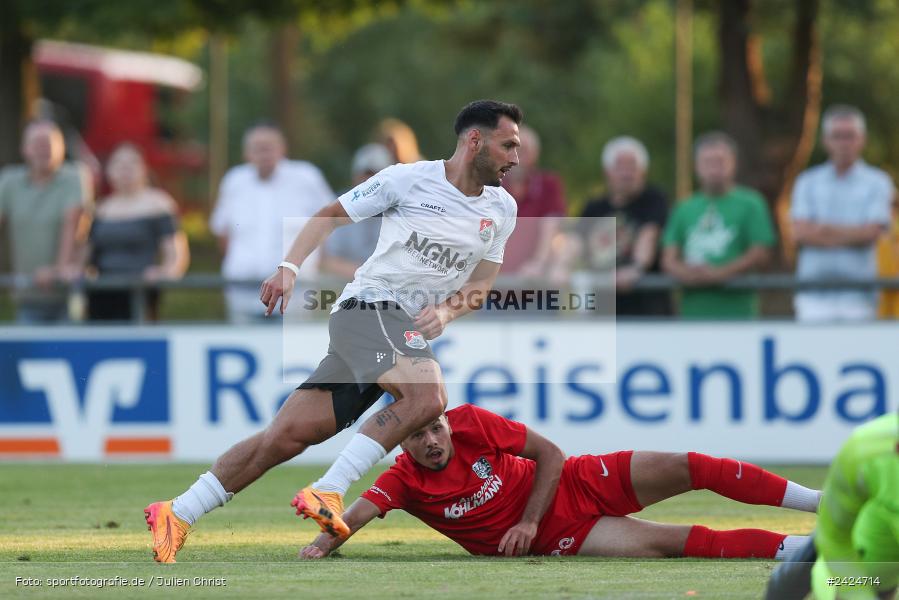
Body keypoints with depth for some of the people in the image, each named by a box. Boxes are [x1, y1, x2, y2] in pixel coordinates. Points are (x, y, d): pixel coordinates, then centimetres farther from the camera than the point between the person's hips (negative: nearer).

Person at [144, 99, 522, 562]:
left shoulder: (502, 208, 12)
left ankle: (175, 518, -1)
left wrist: (447, 310, -5)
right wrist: (289, 268, -7)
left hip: (410, 336, 5)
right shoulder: (409, 179, -4)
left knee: (288, 436, -4)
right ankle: (327, 493, -29)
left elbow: (480, 286, 17)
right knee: (427, 397, -33)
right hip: (371, 305, -5)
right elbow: (330, 216, 6)